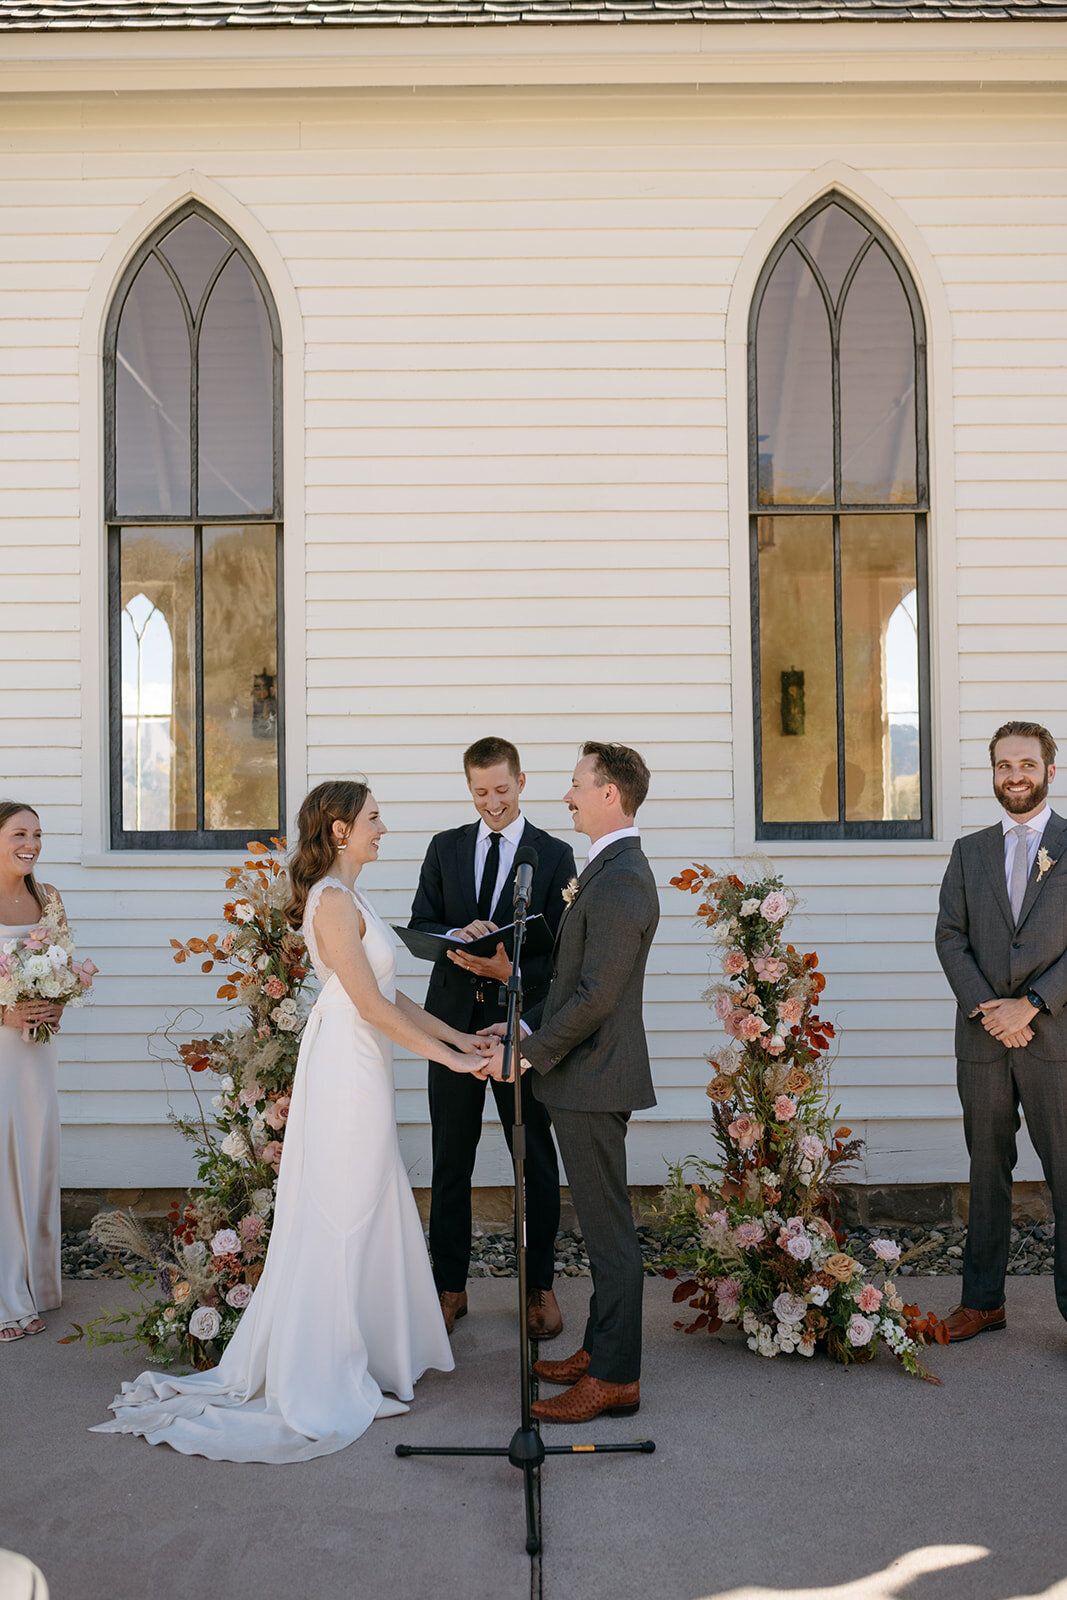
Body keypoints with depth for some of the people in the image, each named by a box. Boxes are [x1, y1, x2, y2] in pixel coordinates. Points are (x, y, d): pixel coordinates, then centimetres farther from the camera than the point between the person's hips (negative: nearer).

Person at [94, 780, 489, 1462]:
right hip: (348, 1067, -10)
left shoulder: (346, 896, 14)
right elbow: (371, 1004, -20)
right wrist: (447, 1057, -15)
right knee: (342, 1216, -1)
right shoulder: (334, 901, -17)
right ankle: (325, 1382, 10)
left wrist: (459, 1036, 12)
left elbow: (388, 994, 15)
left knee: (361, 1213, 16)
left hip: (358, 1067, 10)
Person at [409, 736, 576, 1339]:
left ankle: (541, 1285, 20)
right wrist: (458, 937, -16)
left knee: (537, 1159, 7)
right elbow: (421, 926, 6)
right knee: (451, 1160, 8)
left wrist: (512, 970, -22)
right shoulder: (445, 848, 10)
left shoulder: (555, 854, 1)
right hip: (454, 1018, 2)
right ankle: (451, 1286, 19)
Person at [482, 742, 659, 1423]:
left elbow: (596, 996, -24)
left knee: (609, 1229, -1)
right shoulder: (617, 870, 13)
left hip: (594, 1080, -11)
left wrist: (527, 1054, -16)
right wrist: (525, 1027, 14)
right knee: (604, 1225, 18)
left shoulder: (618, 882, -21)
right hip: (590, 1077, 11)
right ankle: (601, 1349, 30)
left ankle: (616, 1378, 9)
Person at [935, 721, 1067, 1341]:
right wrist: (985, 1008, -9)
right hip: (982, 1038, 3)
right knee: (987, 1172, 12)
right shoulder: (969, 851, 12)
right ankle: (983, 1301, 21)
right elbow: (950, 937, 5)